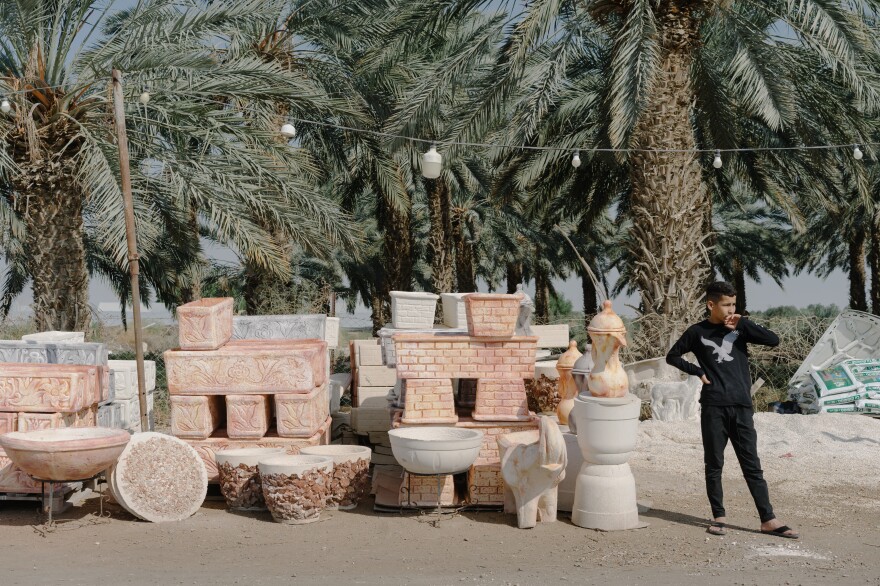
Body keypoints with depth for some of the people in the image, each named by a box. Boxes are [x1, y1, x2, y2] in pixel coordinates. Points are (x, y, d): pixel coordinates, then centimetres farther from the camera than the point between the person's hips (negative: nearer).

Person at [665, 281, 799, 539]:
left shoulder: (740, 327, 7)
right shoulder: (697, 332, 4)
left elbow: (773, 340, -4)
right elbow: (672, 356, 14)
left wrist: (742, 324, -9)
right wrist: (697, 371, 1)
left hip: (741, 406, 1)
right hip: (713, 408, -1)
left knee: (752, 465, 1)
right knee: (714, 464, 5)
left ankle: (768, 520, 2)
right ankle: (719, 516, 16)